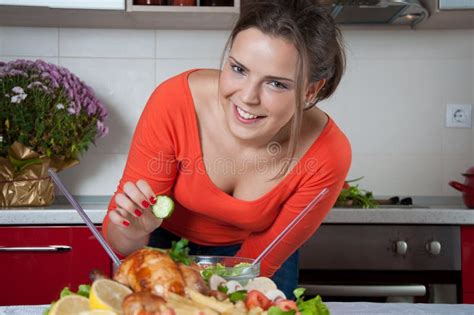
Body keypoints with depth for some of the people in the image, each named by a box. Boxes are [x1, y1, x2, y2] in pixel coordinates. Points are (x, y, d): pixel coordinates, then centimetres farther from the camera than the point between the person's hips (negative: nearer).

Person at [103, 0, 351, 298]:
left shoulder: (327, 155, -31)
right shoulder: (175, 101, -32)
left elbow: (261, 260, -18)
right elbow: (122, 243, -24)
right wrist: (132, 231, -44)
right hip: (167, 242, 0)